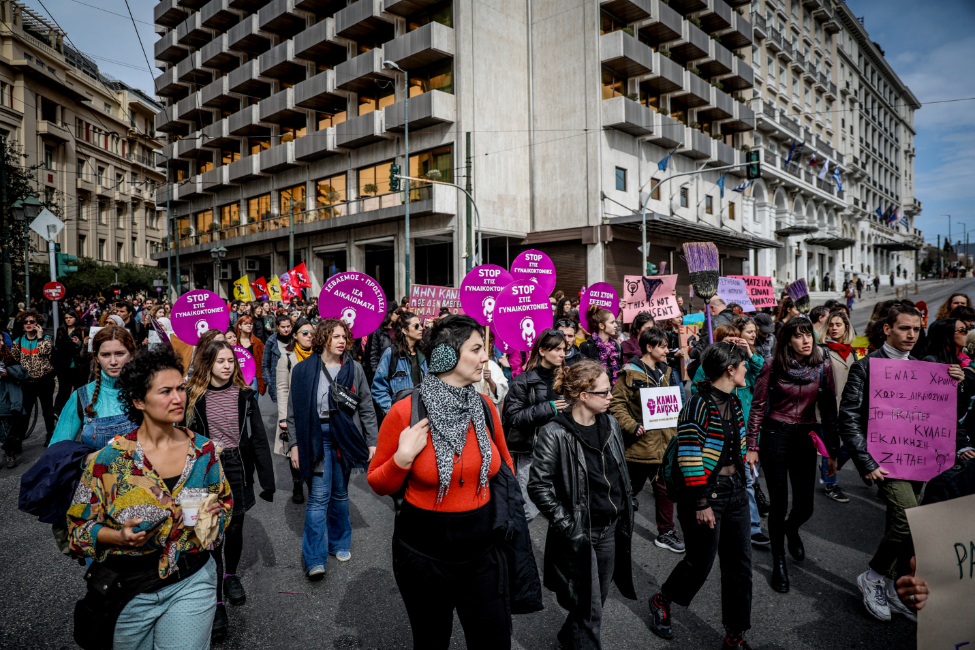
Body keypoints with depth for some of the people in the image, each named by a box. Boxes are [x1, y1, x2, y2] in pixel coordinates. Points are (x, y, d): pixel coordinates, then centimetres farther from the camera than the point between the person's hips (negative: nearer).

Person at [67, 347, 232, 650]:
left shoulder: (204, 450, -5)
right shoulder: (110, 459, -11)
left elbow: (225, 500, 10)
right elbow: (79, 526, -3)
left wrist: (216, 509, -12)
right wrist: (121, 536, -21)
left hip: (191, 582, 1)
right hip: (128, 589, 0)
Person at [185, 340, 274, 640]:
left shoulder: (244, 394, 0)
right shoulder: (192, 396, -2)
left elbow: (258, 438, 0)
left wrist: (267, 480, -1)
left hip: (237, 469, 2)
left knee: (234, 528, 15)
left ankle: (230, 574, 43)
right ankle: (217, 602, 10)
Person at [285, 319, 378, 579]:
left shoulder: (354, 368, 4)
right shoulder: (304, 369, 0)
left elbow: (366, 408, 6)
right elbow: (294, 410, 3)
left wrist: (372, 441, 3)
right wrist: (294, 444, -2)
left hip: (345, 436, 2)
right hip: (316, 437, -2)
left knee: (340, 493, 13)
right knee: (319, 495, -6)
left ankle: (339, 542, 32)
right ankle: (315, 559, 1)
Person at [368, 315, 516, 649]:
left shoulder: (485, 407, -4)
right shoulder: (405, 413, -16)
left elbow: (504, 467, 13)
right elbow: (378, 484, -5)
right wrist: (402, 458, -23)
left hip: (482, 552, 3)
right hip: (424, 556, -3)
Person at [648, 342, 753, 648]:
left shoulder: (734, 402, 7)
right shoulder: (699, 405, -20)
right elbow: (690, 459, -21)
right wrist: (701, 504, -20)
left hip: (734, 491, 8)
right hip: (706, 495, -8)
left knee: (739, 564, 11)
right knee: (700, 563, 6)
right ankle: (661, 601, 33)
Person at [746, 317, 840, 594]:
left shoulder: (823, 366, -2)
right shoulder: (773, 367, -9)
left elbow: (829, 409, 3)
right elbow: (758, 407, -3)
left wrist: (833, 452, 4)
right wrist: (752, 447, -5)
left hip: (806, 437, 2)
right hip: (775, 435, -2)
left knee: (805, 507, 7)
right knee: (779, 505, 1)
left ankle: (791, 529, 45)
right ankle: (778, 562, 23)